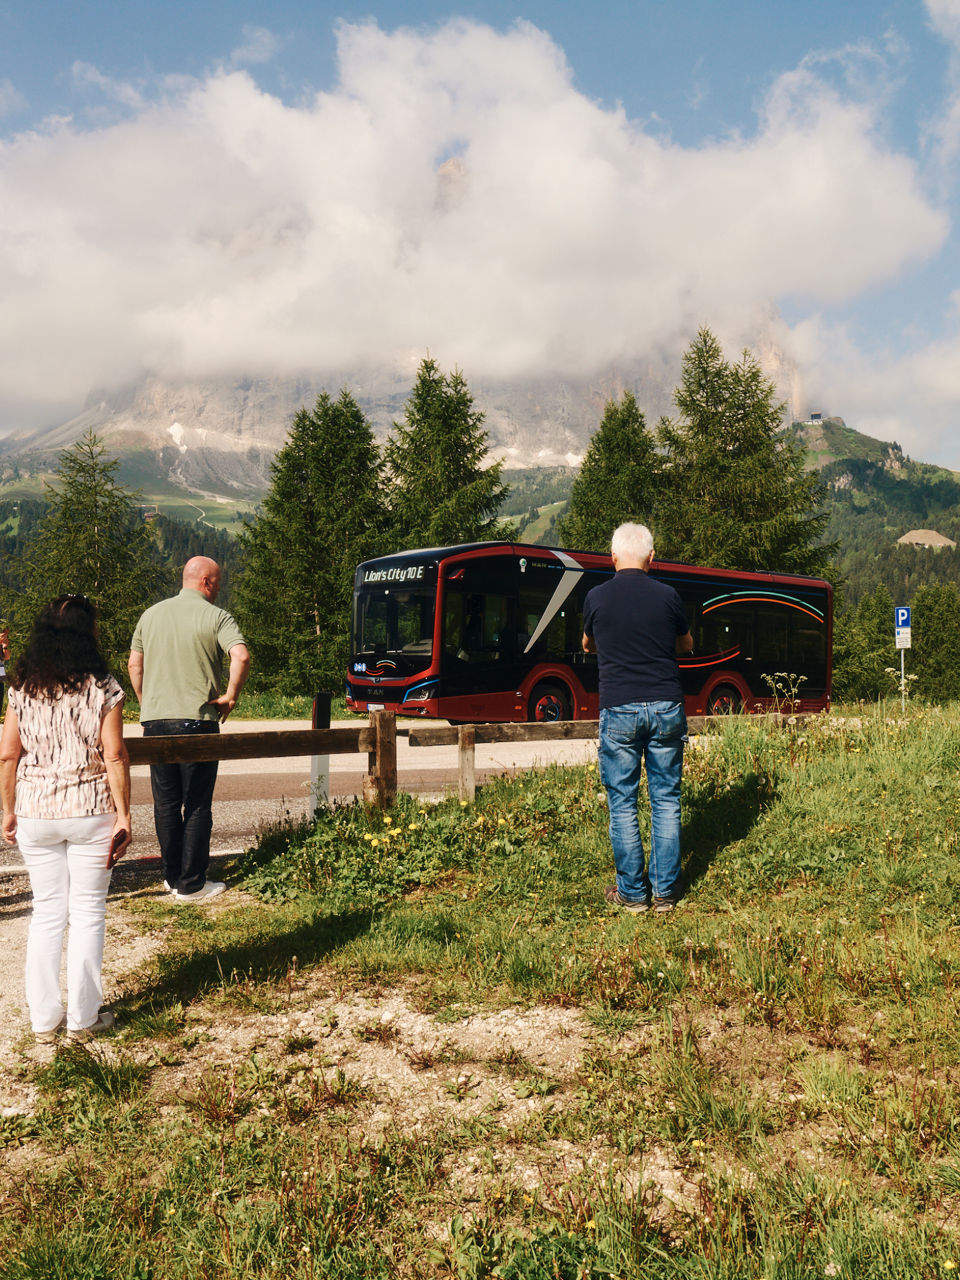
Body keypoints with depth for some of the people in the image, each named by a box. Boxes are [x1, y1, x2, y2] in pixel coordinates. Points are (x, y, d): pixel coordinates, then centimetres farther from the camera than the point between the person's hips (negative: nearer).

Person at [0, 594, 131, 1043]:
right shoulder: (102, 689, -10)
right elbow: (114, 758, -12)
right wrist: (123, 816, -5)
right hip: (90, 812, -3)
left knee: (46, 912, 13)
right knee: (87, 912, 8)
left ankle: (44, 1020, 20)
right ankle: (83, 1018, 16)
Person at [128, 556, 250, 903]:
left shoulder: (151, 614, 12)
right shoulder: (216, 617, -5)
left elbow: (134, 664, 15)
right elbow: (241, 656, -20)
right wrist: (230, 696, -9)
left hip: (155, 720, 5)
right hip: (197, 719, -5)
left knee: (166, 803, 13)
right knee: (197, 805, 3)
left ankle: (172, 876, 22)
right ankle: (191, 884, 7)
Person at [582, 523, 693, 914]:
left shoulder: (596, 598, -2)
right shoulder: (667, 596, 0)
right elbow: (687, 645, 18)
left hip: (619, 710, -1)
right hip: (666, 708, 2)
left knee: (622, 803, 7)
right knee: (666, 800, 10)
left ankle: (632, 893, 12)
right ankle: (665, 891, 15)